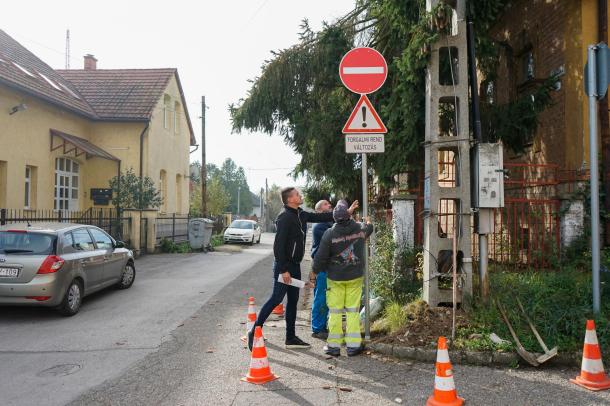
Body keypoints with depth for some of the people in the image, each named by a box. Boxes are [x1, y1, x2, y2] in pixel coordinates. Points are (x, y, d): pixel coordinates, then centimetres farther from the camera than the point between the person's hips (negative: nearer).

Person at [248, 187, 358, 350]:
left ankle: (291, 337, 21)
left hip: (295, 265, 9)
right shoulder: (285, 217, -18)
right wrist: (283, 270, -22)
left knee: (293, 300, 12)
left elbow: (322, 217, 17)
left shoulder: (301, 215, 9)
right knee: (276, 299, -8)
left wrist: (346, 212, 17)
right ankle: (254, 332, 3)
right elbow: (278, 245, -21)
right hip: (284, 265, -9)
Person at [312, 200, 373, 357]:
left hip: (335, 277, -2)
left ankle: (334, 345, 12)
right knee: (353, 310, 9)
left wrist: (315, 271, 6)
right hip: (355, 276, 2)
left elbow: (321, 257, -10)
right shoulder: (361, 228, -6)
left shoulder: (330, 233, -16)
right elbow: (369, 227, 20)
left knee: (335, 311, 7)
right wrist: (368, 222, 43)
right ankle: (353, 345, 11)